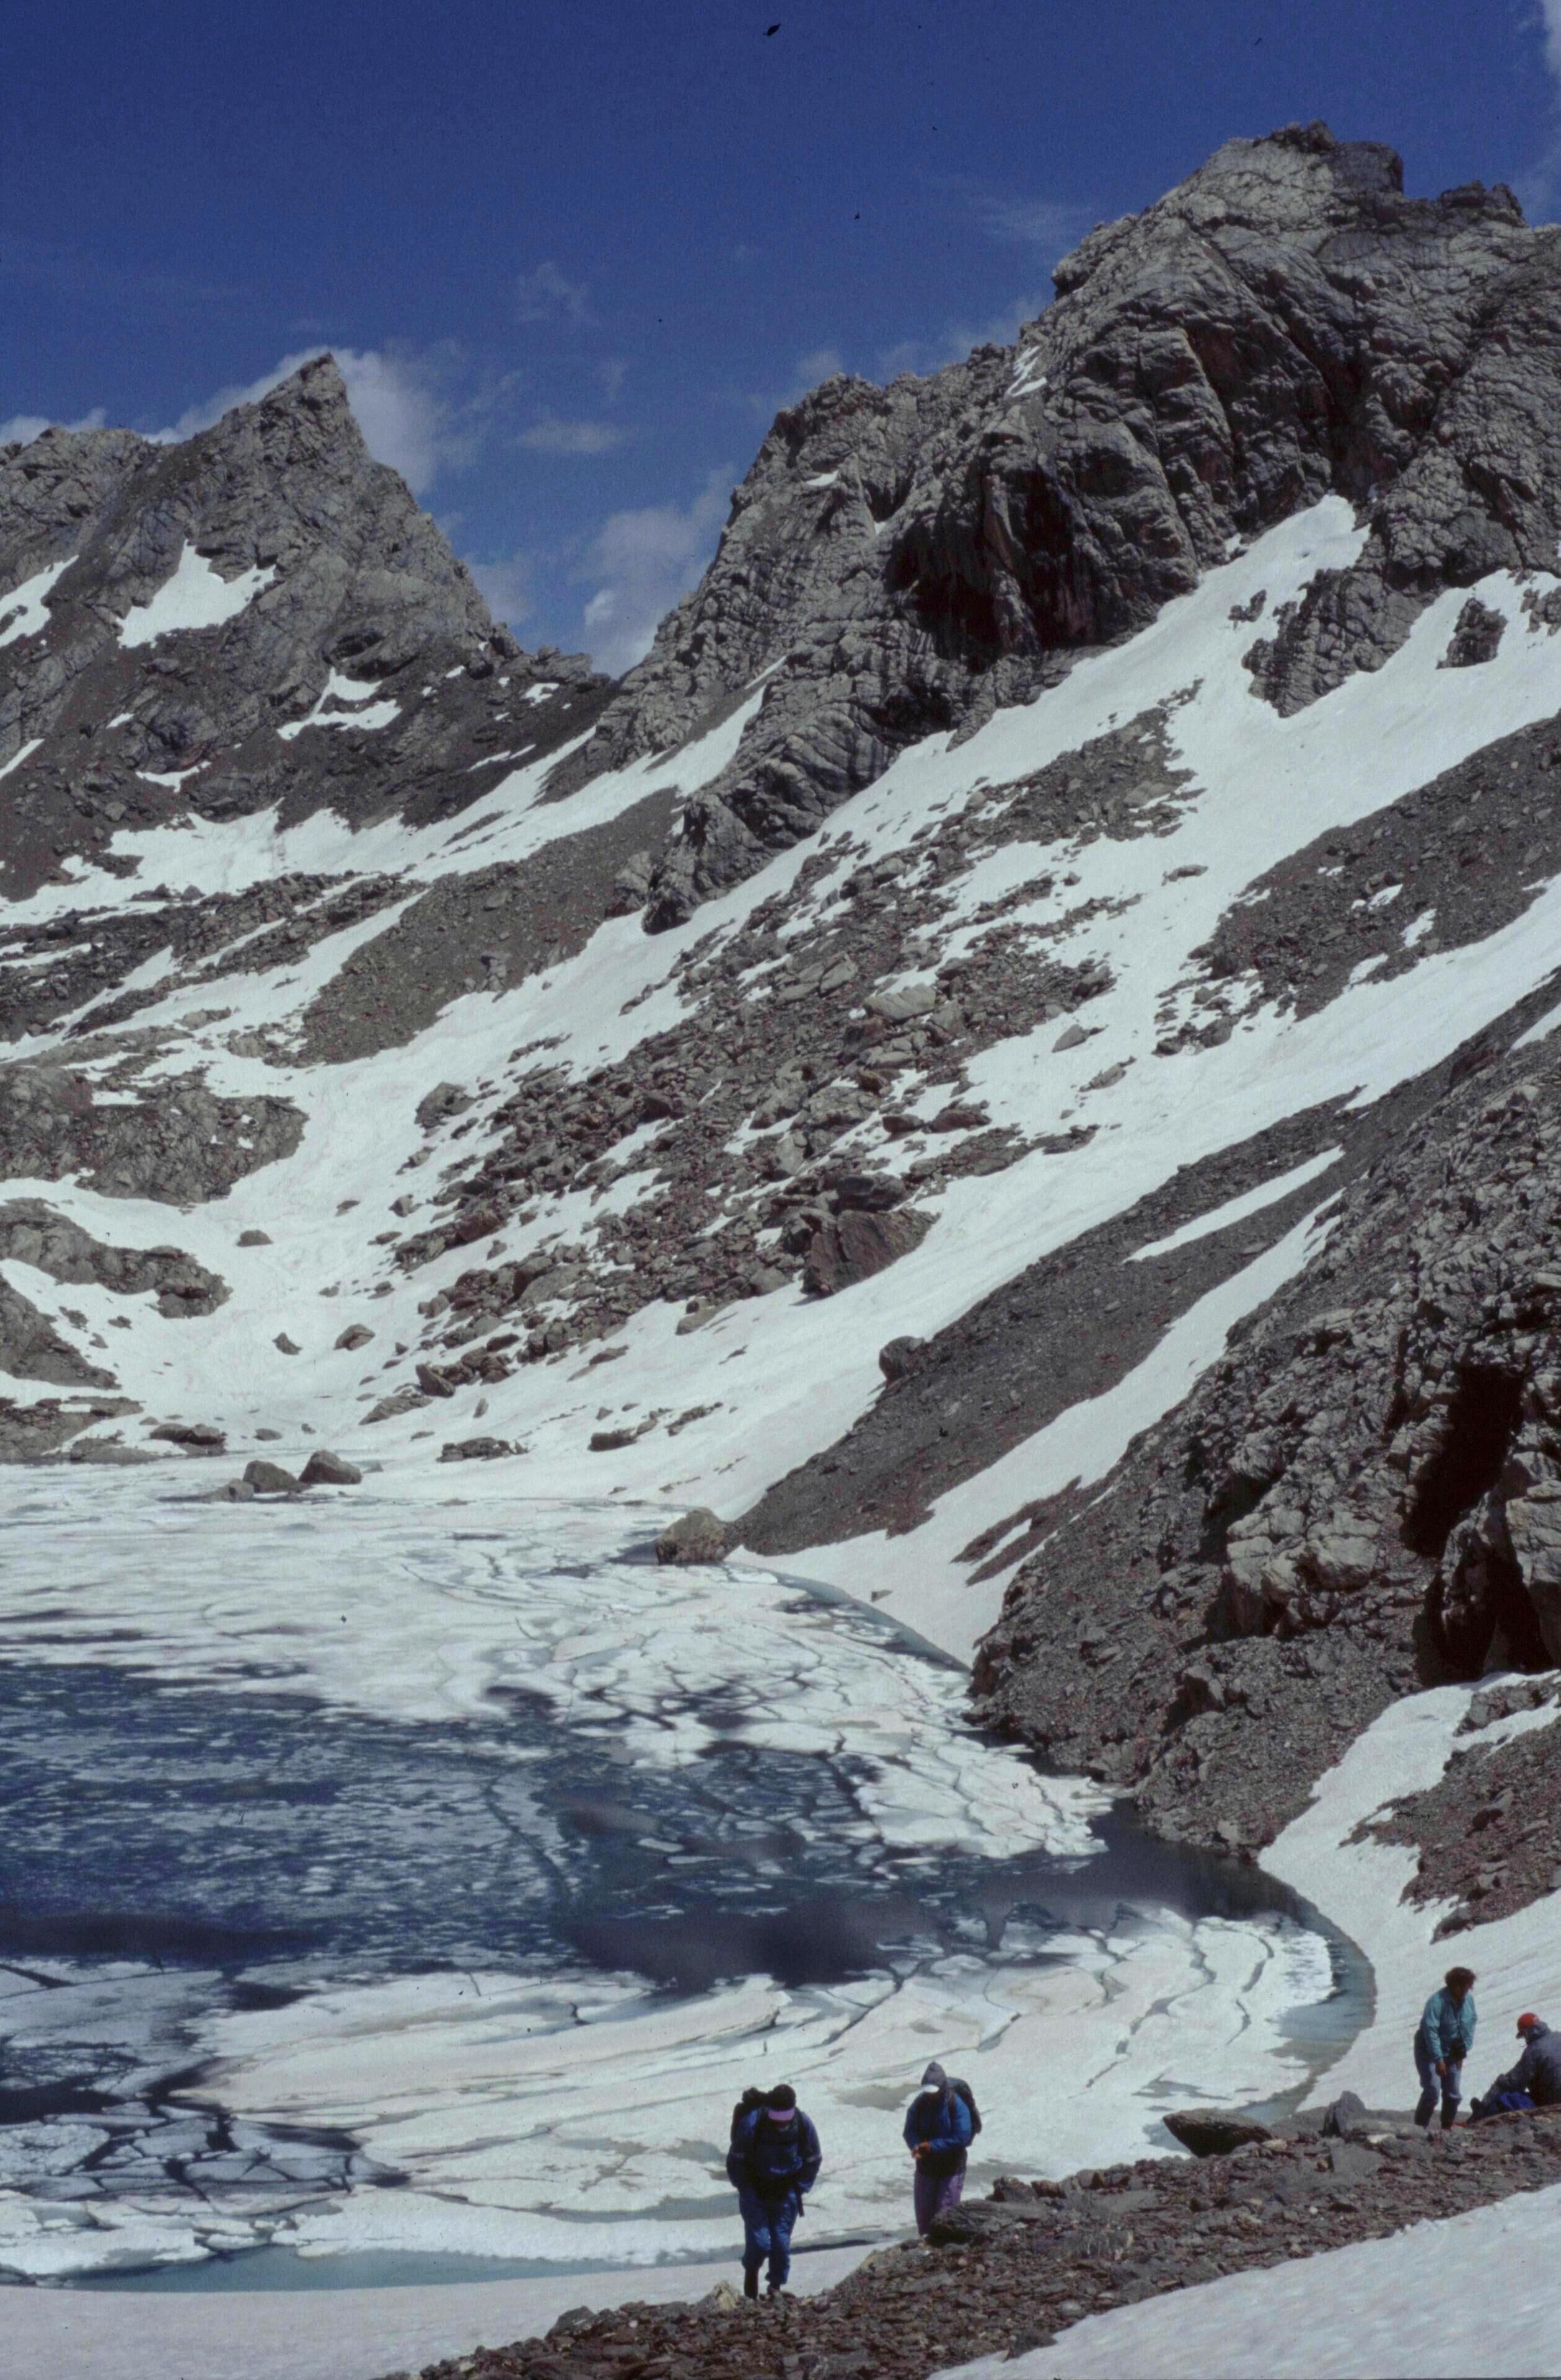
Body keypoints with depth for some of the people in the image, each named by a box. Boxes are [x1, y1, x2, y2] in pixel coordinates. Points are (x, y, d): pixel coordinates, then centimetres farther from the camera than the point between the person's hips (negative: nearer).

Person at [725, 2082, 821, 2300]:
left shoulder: (804, 2125, -14)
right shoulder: (751, 2124, -23)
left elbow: (813, 2159, 3)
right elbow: (735, 2160, -9)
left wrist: (800, 2189, -2)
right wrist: (745, 2189, -9)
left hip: (786, 2194, 2)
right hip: (755, 2192, -2)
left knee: (782, 2243, -1)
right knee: (760, 2242, -9)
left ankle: (777, 2286, 20)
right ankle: (751, 2271, 23)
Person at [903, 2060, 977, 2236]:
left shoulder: (957, 2105, -17)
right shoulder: (919, 2104, -3)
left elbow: (962, 2138, -21)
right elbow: (910, 2131, 1)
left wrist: (932, 2146, -24)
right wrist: (916, 2146, -22)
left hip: (951, 2167, -5)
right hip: (926, 2165, 5)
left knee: (946, 2210, -4)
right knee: (923, 2209, 9)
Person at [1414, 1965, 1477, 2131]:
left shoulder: (1468, 1999, -5)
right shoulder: (1437, 2001, -26)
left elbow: (1470, 2025, 7)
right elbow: (1430, 2030, -29)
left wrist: (1464, 2050, 2)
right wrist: (1438, 2059, -30)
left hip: (1453, 2053, 6)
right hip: (1429, 2052, -6)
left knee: (1454, 2094, 7)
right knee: (1432, 2090, -16)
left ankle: (1447, 2128, 22)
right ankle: (1421, 2126, -5)